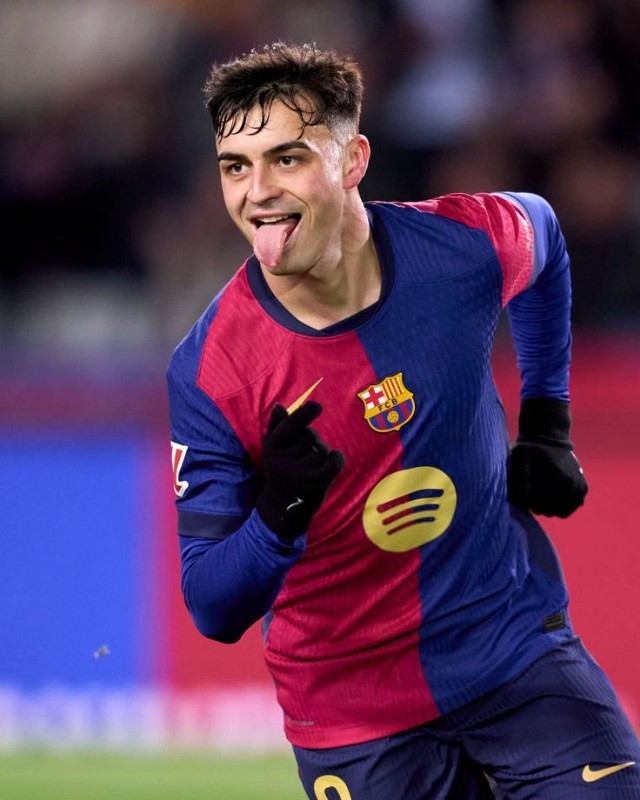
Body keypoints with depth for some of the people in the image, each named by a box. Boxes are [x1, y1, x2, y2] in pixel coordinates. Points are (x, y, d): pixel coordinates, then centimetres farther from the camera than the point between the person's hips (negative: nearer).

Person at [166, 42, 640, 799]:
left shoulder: (466, 245, -12)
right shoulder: (209, 369, -19)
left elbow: (542, 233, 16)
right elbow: (213, 612, -17)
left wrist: (547, 421, 13)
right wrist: (278, 517, -36)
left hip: (515, 651, 2)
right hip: (355, 720, -2)